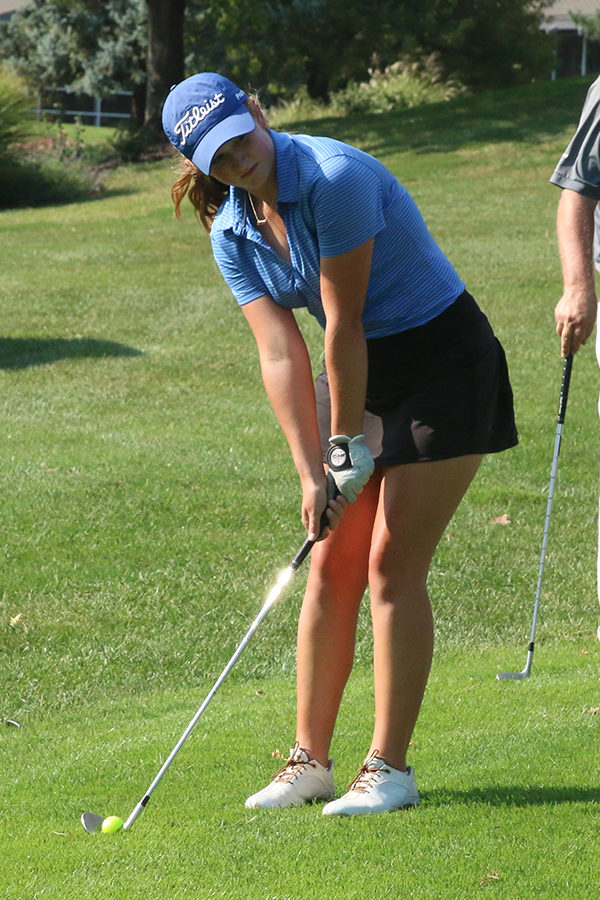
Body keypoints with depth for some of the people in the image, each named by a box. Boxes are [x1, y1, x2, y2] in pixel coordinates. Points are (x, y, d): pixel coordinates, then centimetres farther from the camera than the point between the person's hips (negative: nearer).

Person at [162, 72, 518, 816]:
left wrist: (348, 441, -15)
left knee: (392, 567, -10)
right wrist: (311, 472, -15)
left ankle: (390, 768, -5)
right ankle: (309, 760, 12)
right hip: (362, 377, 7)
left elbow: (343, 324, -21)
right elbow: (280, 350, -7)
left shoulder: (336, 177, -25)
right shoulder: (232, 232, -1)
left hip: (443, 367, -7)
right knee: (330, 568, 4)